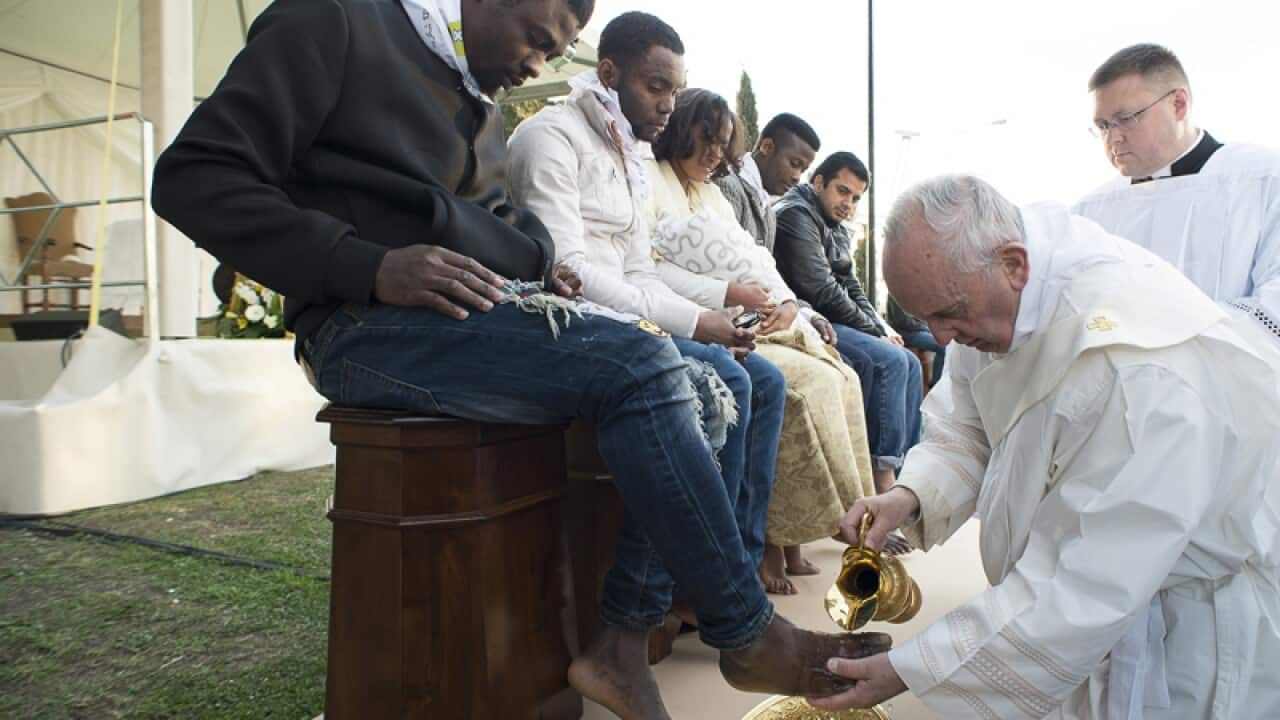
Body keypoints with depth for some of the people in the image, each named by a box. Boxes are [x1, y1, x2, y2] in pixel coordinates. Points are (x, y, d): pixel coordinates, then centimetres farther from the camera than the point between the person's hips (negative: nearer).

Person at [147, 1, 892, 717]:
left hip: (494, 312, 8)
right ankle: (747, 633, -10)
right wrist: (370, 267, -22)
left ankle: (621, 635, -8)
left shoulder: (480, 98, 21)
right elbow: (194, 177, -9)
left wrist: (540, 262, 6)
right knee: (641, 365, -26)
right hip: (373, 326, -8)